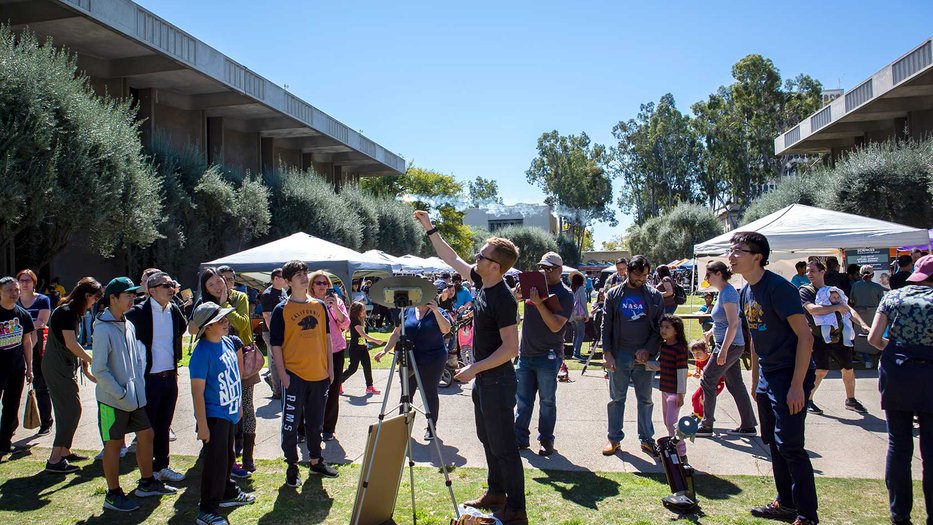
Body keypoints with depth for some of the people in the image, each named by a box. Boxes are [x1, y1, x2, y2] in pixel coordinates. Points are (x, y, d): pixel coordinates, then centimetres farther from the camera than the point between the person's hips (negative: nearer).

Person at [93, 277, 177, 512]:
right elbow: (98, 369, -20)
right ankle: (113, 495, 17)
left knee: (146, 435, 14)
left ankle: (147, 483, 30)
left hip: (135, 397, 8)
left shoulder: (129, 325, 8)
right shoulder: (103, 329, -17)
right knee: (114, 444, 4)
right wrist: (121, 394, -18)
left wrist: (139, 383, 6)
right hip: (113, 400, -8)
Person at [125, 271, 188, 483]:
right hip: (150, 378, -6)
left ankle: (162, 466, 28)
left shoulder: (174, 310, 5)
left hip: (170, 377, 6)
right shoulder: (139, 312, -14)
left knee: (164, 425, 16)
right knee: (148, 427, 6)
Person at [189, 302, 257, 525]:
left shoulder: (227, 342, 4)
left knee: (228, 457, 23)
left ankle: (228, 492, 40)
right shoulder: (202, 353, -22)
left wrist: (239, 404, 21)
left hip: (229, 412, 9)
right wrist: (202, 425, -22)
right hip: (213, 416, -8)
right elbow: (197, 392, -22)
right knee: (215, 461, -4)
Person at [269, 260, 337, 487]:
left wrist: (330, 366, 9)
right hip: (294, 375, -4)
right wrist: (283, 374, -11)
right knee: (291, 422, 1)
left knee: (316, 422, 15)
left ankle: (316, 460, 29)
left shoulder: (320, 306, 8)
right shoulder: (281, 310, -5)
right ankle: (292, 466, 14)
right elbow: (275, 344, -6)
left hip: (319, 374, 4)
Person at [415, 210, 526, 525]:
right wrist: (429, 229, 17)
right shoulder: (481, 283, 3)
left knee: (503, 446, -3)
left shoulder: (504, 300, -22)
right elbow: (451, 258, 16)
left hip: (498, 381, -10)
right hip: (483, 378, 10)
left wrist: (474, 369, -21)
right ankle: (496, 493, 36)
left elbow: (510, 348, -23)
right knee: (487, 439, 20)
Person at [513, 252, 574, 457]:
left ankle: (546, 440, 19)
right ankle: (520, 438, 21)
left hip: (548, 357, -5)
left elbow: (556, 326, -19)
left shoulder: (565, 295, -8)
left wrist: (538, 303, -24)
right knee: (522, 400, 11)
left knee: (547, 401, 7)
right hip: (525, 354, 5)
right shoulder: (532, 286, 7)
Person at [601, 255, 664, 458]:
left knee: (645, 399, 10)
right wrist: (607, 353, -5)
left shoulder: (654, 296, 3)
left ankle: (646, 439, 22)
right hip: (619, 355, 0)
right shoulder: (614, 295, 2)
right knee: (616, 398, 7)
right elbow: (606, 325, 2)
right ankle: (614, 438, 18)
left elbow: (660, 326, 2)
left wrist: (648, 350, -10)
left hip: (645, 356, 0)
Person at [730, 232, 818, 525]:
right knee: (773, 441, 15)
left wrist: (797, 385, -22)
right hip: (767, 377, 9)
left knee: (789, 445, -7)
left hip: (791, 376, -9)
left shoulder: (778, 287, -18)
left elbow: (805, 336, -19)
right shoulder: (746, 292, 8)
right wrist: (756, 380, 17)